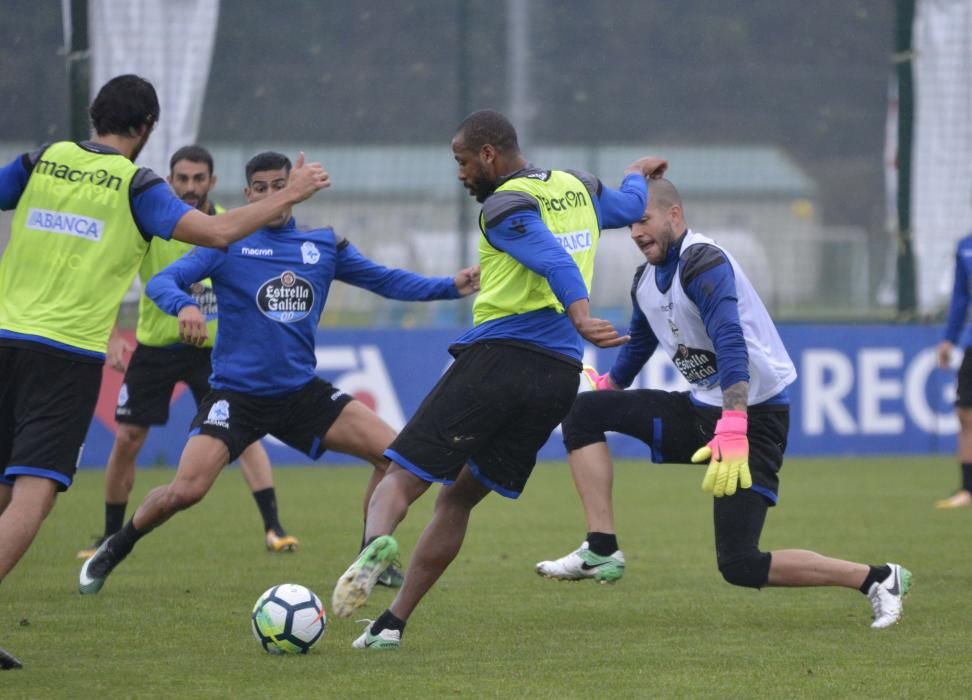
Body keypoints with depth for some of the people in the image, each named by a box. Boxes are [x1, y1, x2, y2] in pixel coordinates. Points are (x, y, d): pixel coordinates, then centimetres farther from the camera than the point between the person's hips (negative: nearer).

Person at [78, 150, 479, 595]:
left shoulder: (324, 245, 6)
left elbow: (388, 281, 10)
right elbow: (161, 281, -13)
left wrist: (452, 286, -4)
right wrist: (184, 306, -36)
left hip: (302, 392, 4)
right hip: (235, 393, -4)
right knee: (186, 490, -19)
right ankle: (113, 550, 8)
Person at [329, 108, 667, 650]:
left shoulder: (505, 206, -7)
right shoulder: (577, 188, 17)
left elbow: (555, 260, -24)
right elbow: (629, 206, 38)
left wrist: (579, 315, -39)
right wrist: (638, 173, 60)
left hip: (496, 359, -7)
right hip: (560, 376, 7)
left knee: (403, 479, -5)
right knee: (458, 498, 16)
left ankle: (377, 541, -39)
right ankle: (393, 622, 10)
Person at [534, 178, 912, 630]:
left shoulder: (703, 264, -19)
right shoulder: (646, 281, 9)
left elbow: (731, 346, -32)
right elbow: (636, 350, 30)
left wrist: (732, 432, -42)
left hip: (755, 418, -9)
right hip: (700, 411, 9)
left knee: (739, 565, -16)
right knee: (584, 412, -1)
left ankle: (877, 579, -3)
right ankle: (601, 552, -6)